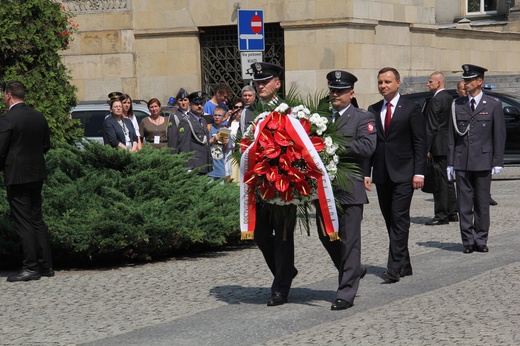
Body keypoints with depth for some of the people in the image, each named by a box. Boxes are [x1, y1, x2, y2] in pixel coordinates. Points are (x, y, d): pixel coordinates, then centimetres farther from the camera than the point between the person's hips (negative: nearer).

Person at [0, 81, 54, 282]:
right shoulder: (39, 117, 6)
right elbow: (46, 145, 12)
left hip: (16, 176, -7)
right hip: (37, 174, 7)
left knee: (24, 224, -2)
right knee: (37, 220, 14)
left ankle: (31, 268, -1)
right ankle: (46, 265, 16)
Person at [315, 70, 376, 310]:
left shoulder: (363, 118, -1)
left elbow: (368, 146, -16)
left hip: (349, 189, -5)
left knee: (349, 240, -3)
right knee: (325, 235, 12)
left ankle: (346, 294, 3)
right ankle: (354, 270, 36)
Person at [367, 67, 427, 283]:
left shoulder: (411, 109, -2)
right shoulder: (373, 110, 11)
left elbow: (420, 143, -4)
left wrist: (419, 172, -11)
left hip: (403, 174, -5)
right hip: (381, 174, 5)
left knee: (399, 220, -11)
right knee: (390, 221, 8)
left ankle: (394, 268, -15)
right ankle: (404, 265, 17)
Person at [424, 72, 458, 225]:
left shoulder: (436, 100, -15)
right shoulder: (450, 98, 14)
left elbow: (431, 127, -17)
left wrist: (427, 148, -15)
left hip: (439, 147, -10)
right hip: (449, 146, 10)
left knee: (440, 182, -6)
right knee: (448, 181, 15)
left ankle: (441, 215, -4)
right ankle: (452, 213, 19)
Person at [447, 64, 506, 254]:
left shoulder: (493, 105, 2)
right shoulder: (458, 104, 8)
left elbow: (499, 135, 2)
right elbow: (452, 134, 9)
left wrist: (498, 162, -4)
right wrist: (450, 162, 5)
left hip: (483, 161, -2)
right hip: (462, 162, 2)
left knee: (482, 203, 3)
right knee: (464, 204, 2)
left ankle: (481, 240, 11)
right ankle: (468, 241, 8)